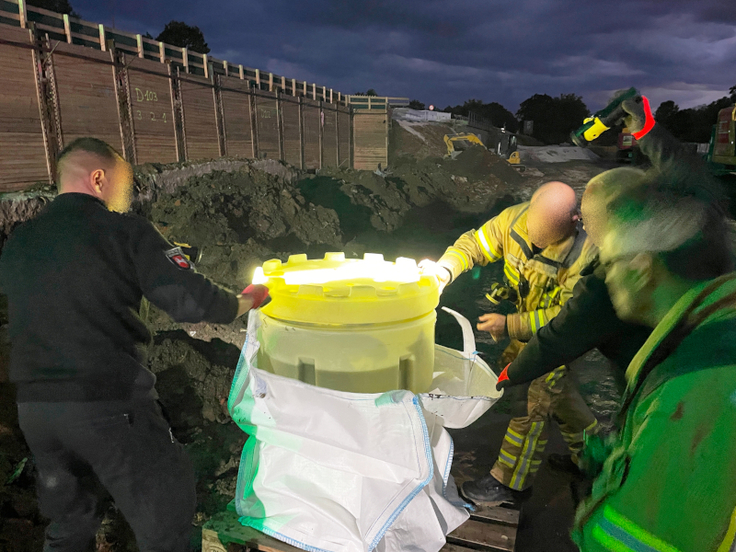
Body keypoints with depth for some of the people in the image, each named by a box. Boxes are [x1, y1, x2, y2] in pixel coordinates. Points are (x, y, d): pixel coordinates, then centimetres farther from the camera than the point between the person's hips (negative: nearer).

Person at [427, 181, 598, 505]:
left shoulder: (585, 255, -35)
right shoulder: (515, 218, -21)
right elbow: (474, 244, -12)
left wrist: (509, 326, -33)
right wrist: (443, 270, -31)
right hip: (528, 322, 7)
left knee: (530, 403, -4)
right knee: (554, 389, 24)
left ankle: (509, 482, 14)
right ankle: (589, 448, 50)